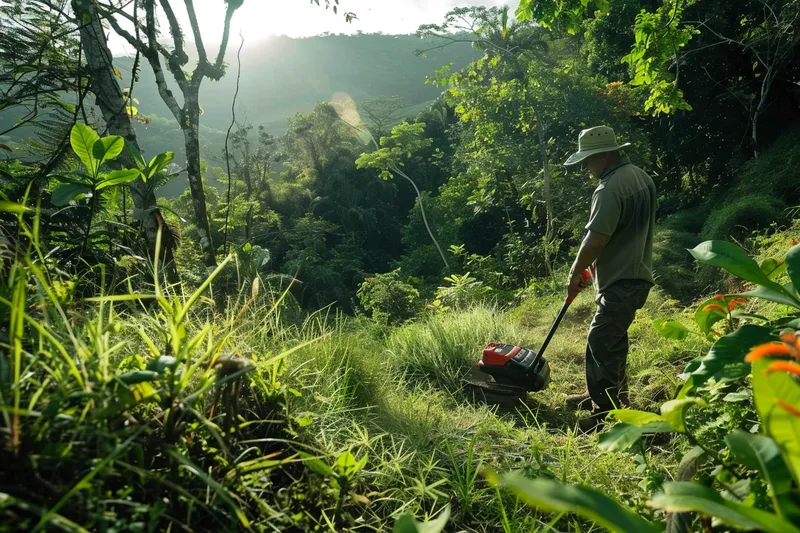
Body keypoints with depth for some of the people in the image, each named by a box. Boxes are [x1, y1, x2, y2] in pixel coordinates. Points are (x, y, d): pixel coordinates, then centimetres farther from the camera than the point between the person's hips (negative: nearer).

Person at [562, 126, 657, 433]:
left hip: (621, 282, -11)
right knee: (612, 338, 20)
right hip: (636, 272, 11)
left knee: (602, 344, -5)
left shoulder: (610, 188, -21)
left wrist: (575, 274, -9)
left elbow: (595, 240, -24)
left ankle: (606, 415, 3)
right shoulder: (641, 176, 11)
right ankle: (605, 394, 34)